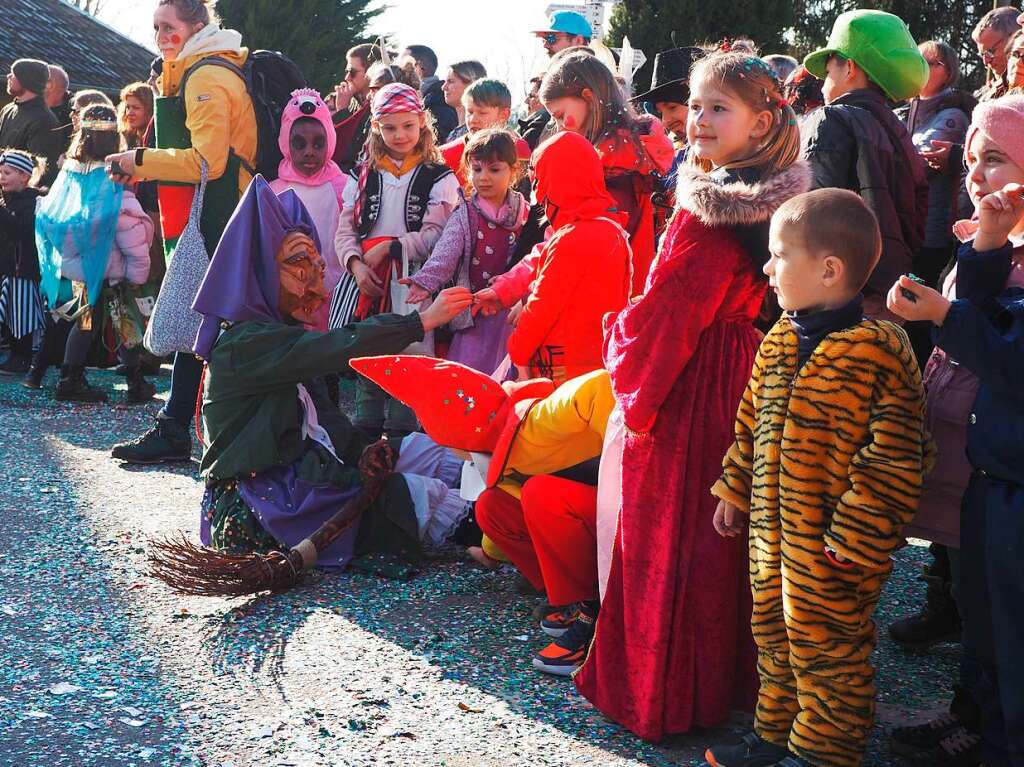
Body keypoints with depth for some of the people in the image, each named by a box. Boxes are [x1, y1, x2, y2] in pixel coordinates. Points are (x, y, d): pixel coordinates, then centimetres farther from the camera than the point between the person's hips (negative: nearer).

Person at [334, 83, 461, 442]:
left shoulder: (438, 178, 3)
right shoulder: (364, 176, 14)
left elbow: (436, 234, -7)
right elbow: (345, 230, 9)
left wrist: (391, 246, -13)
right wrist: (356, 264, -8)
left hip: (412, 286, -3)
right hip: (368, 284, 4)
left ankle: (400, 442, 4)